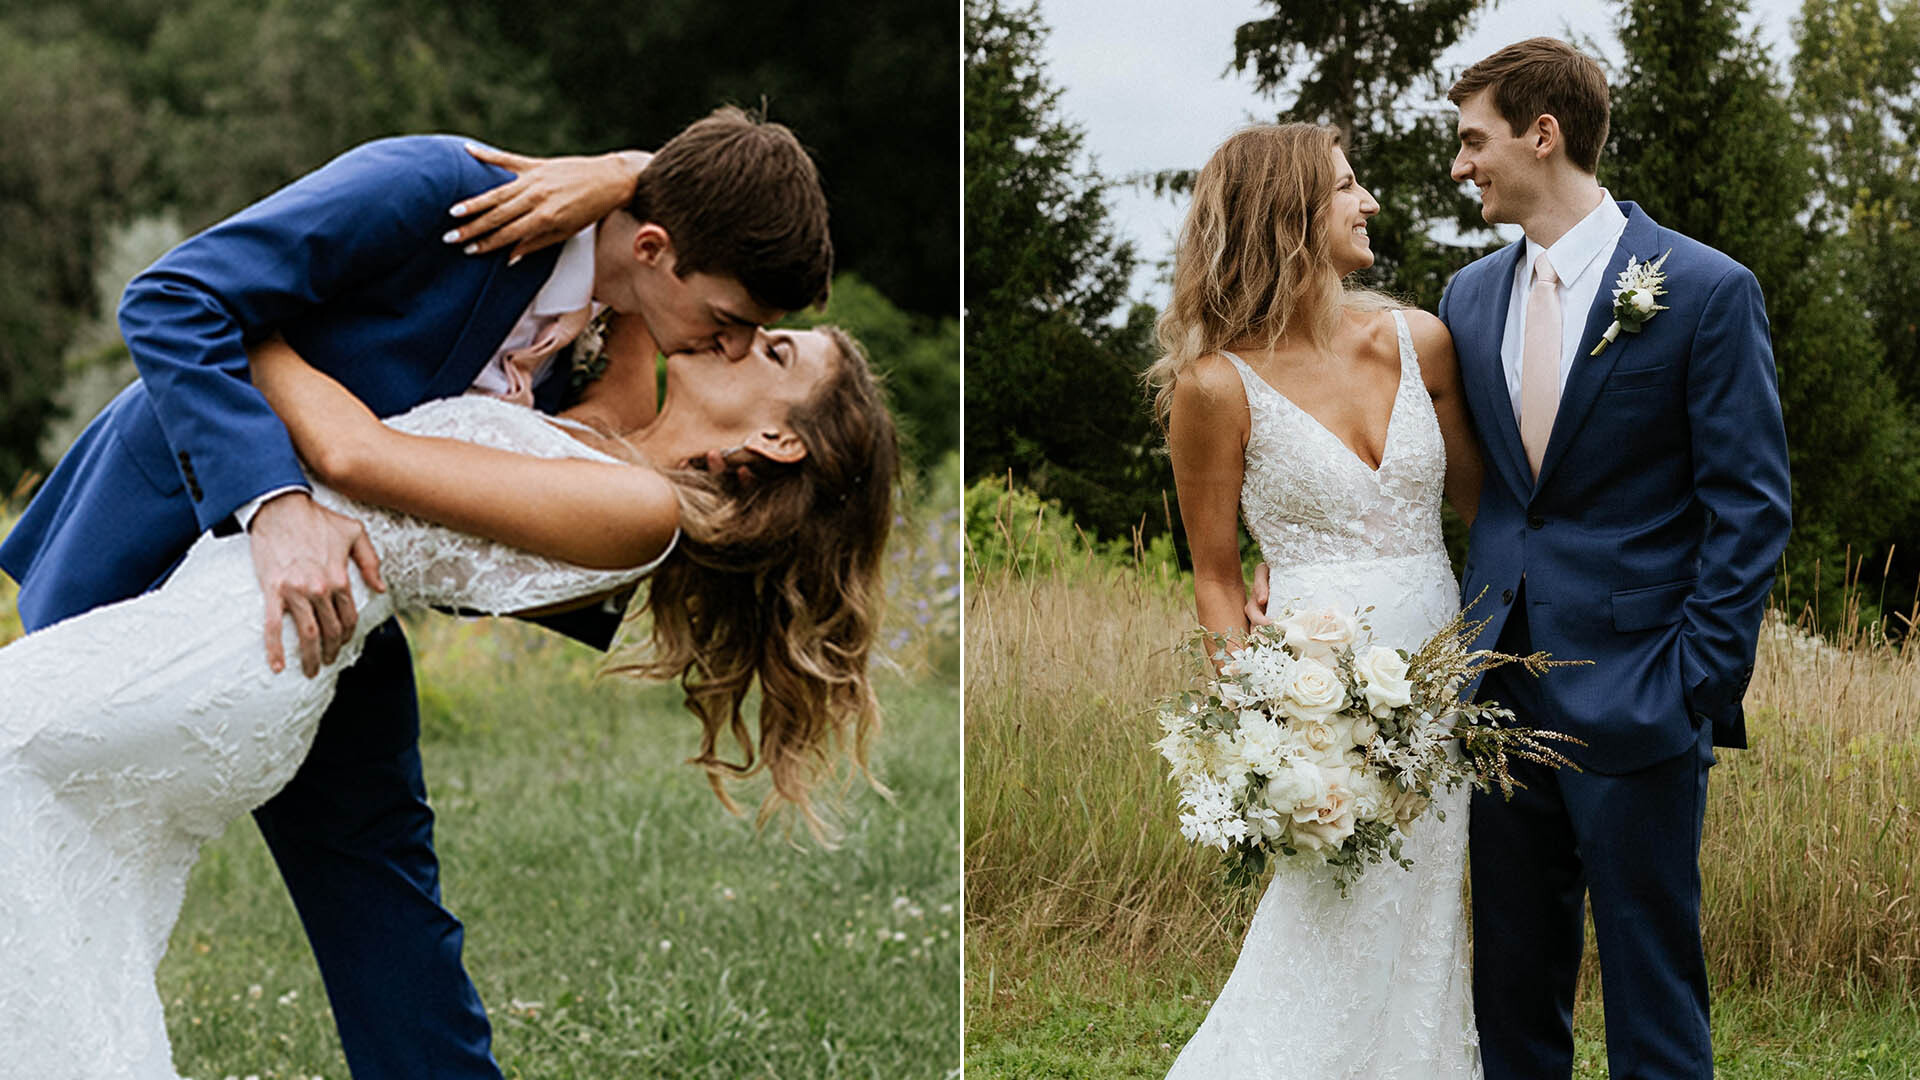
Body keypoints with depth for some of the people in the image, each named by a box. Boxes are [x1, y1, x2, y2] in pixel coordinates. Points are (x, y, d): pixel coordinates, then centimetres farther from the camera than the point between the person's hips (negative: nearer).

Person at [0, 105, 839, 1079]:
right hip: (170, 525, -5)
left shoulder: (596, 343, -8)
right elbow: (171, 304, -32)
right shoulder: (433, 188, -30)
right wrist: (276, 504, -43)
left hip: (325, 593, 5)